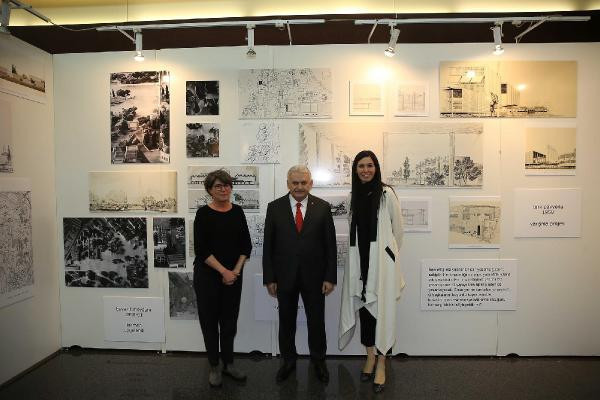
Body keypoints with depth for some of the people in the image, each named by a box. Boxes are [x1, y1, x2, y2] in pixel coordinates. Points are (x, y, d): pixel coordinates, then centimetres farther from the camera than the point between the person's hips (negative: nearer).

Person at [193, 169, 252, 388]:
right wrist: (223, 271, -15)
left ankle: (228, 363, 29)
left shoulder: (237, 211, 3)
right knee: (210, 321, 9)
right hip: (208, 275, -3)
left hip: (233, 275, 4)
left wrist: (236, 271, -6)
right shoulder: (204, 213, -9)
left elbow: (246, 245, 3)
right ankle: (214, 366, 25)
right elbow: (201, 249, -14)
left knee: (230, 321, 13)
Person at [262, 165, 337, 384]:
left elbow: (330, 244, -2)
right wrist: (269, 278, -4)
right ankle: (288, 360, 36)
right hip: (284, 276, 0)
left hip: (314, 276, 0)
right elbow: (268, 245, -1)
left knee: (316, 321, 14)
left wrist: (330, 277, -5)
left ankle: (318, 361, 36)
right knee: (286, 321, 15)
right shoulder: (274, 207, -2)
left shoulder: (323, 207, -3)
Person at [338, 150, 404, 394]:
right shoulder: (352, 196, 7)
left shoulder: (386, 193, -6)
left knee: (382, 310, 2)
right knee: (363, 308, 10)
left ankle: (381, 364, 15)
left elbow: (398, 228, 1)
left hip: (381, 260, -4)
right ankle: (370, 357, 27)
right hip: (359, 260, 4)